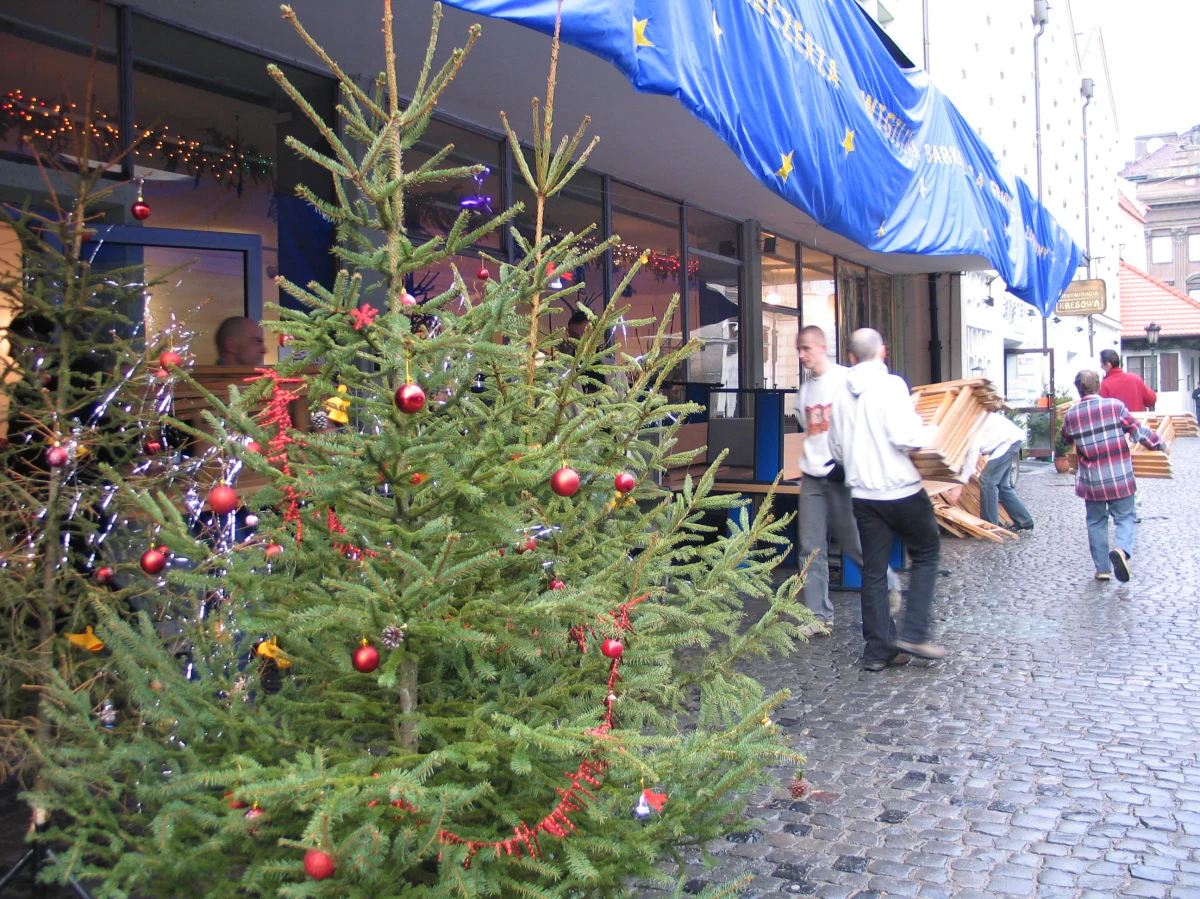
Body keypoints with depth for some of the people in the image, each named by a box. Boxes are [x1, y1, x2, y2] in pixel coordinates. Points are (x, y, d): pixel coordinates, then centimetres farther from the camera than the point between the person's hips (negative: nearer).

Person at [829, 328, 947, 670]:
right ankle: (913, 634, 4)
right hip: (902, 490, -5)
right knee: (926, 554, 13)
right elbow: (904, 436, -22)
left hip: (864, 494, 5)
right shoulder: (891, 385, -12)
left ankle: (878, 649, 12)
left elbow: (837, 449, 13)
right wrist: (934, 431, -4)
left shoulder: (842, 396, 7)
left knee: (873, 571, 9)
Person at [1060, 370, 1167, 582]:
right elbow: (1138, 431, -5)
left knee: (1096, 522, 14)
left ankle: (1103, 568, 13)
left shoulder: (1070, 415, -2)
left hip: (1092, 481, 2)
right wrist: (1161, 445, 11)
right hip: (1120, 477, -2)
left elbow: (1065, 439, 17)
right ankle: (1122, 550, -19)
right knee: (1124, 517, 9)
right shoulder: (1115, 406, -8)